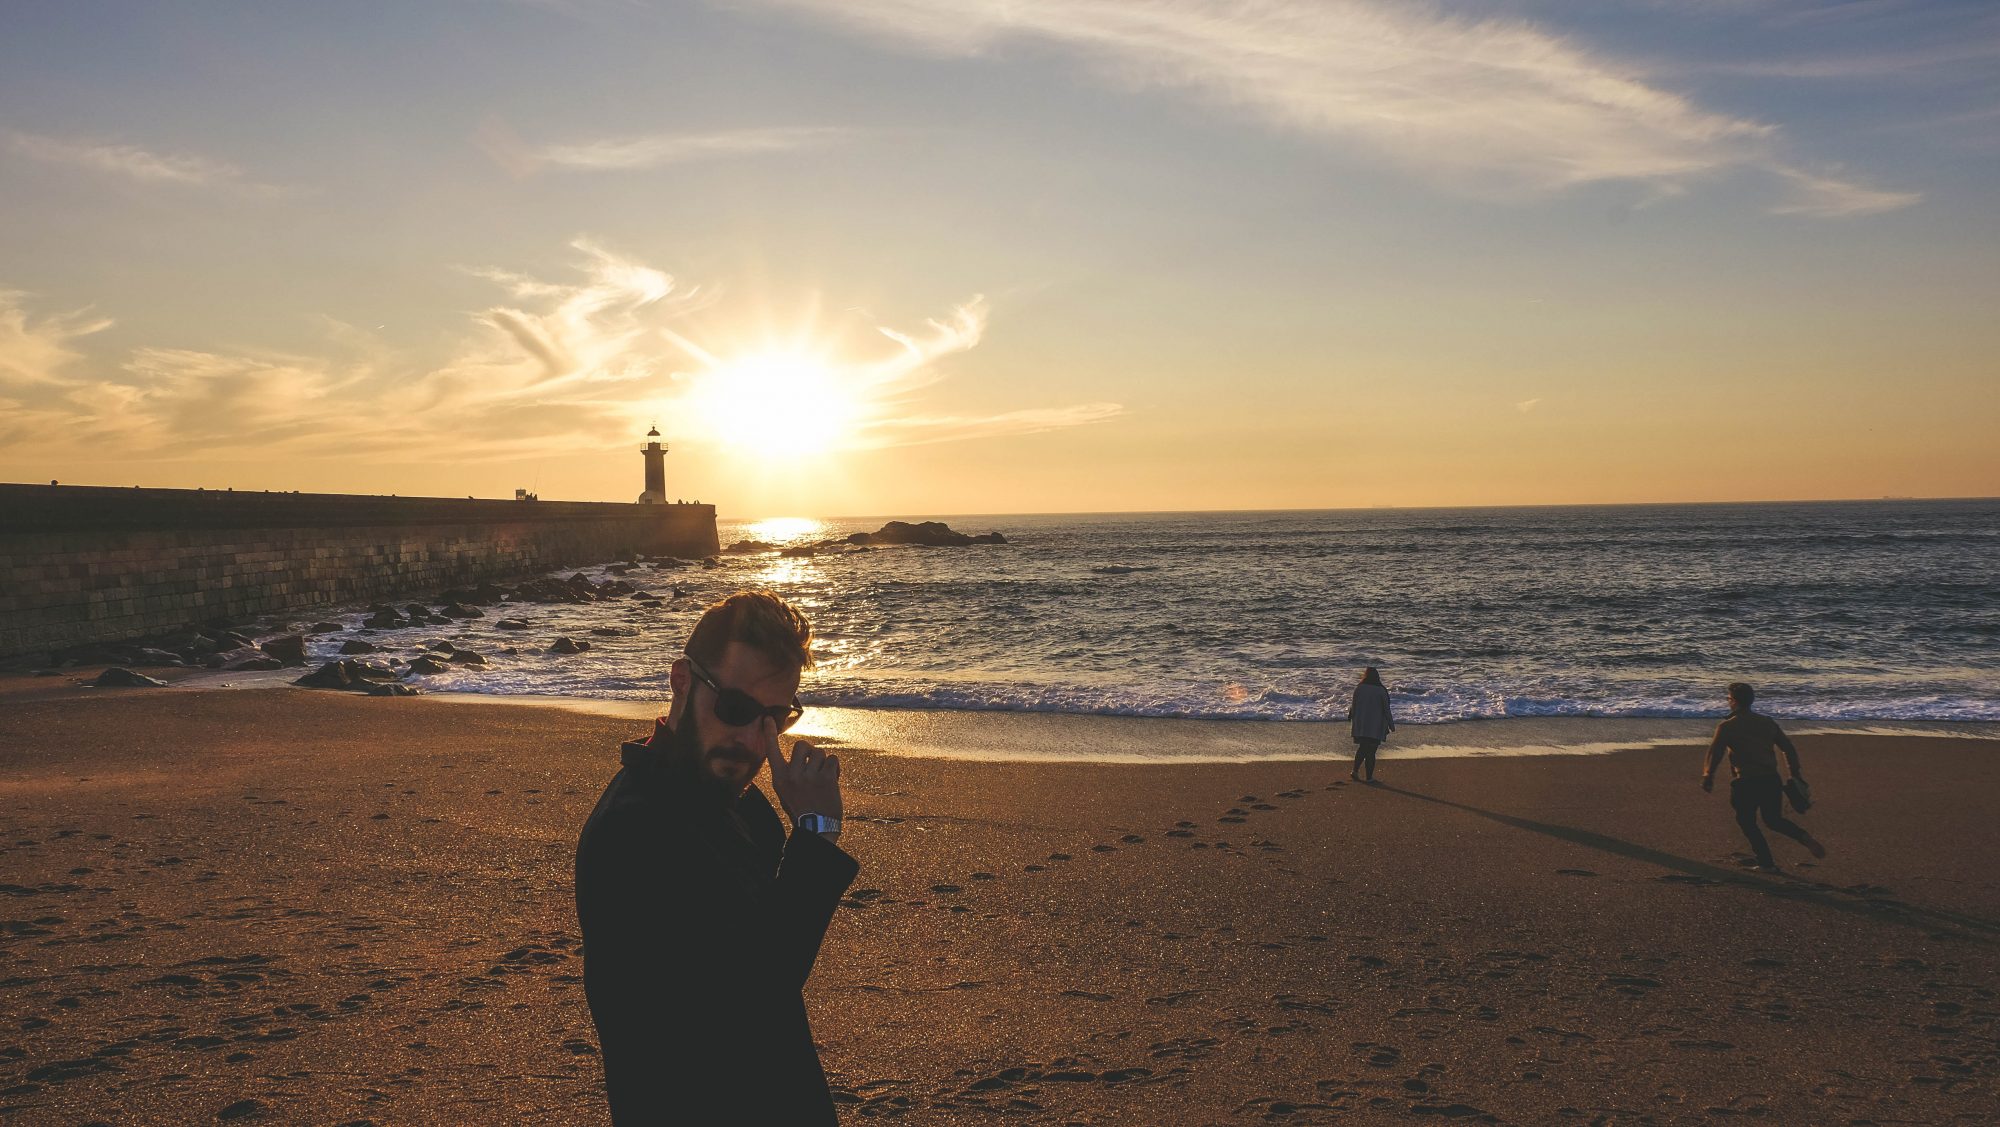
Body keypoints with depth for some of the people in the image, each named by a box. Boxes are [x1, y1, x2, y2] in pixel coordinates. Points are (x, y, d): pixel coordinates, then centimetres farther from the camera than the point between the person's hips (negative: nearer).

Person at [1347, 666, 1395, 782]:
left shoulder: (1358, 689, -4)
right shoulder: (1381, 690, -8)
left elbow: (1354, 707, 0)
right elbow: (1386, 710, -5)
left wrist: (1352, 721, 14)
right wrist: (1391, 725, 5)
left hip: (1360, 726, 2)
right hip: (1376, 727, -2)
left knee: (1362, 748, 18)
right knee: (1371, 751, 5)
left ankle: (1355, 771, 6)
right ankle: (1369, 777, 8)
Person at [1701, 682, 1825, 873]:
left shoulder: (1726, 727, -7)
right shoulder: (1767, 722, 9)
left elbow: (1714, 753, -9)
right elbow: (1788, 747, 12)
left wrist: (1708, 776, 3)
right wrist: (1795, 772, 21)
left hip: (1746, 783, -5)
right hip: (1771, 780, 5)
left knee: (1747, 823, 14)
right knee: (1773, 819, 21)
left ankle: (1766, 863, 13)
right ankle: (1805, 838, -4)